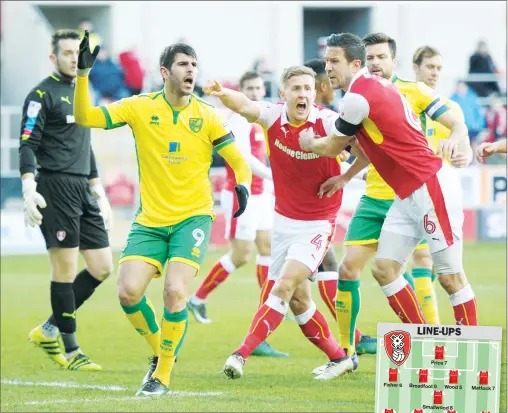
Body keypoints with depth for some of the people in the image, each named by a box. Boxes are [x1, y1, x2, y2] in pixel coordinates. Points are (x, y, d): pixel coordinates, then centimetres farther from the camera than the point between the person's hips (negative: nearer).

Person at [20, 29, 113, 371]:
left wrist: (100, 194, 25)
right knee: (65, 269, -7)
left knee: (102, 268, 4)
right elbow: (27, 146, -12)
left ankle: (49, 331, 15)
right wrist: (29, 190, -23)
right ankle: (70, 350, 1)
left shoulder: (81, 94, 19)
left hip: (83, 190, 8)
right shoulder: (42, 94, -5)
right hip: (56, 188, -8)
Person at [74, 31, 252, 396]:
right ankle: (160, 351, 17)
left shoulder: (207, 116, -1)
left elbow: (239, 163, 3)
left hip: (193, 217, -2)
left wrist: (243, 186, -19)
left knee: (175, 291, -19)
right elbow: (85, 117, -5)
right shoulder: (140, 107, -1)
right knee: (129, 292, -12)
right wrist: (83, 73, -17)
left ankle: (164, 375, -2)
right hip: (150, 219, 2)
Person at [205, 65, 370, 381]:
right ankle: (340, 357, 26)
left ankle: (242, 353, -20)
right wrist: (223, 94, -46)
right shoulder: (274, 117, -8)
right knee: (298, 300, 9)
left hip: (318, 223, -5)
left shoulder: (329, 122, -16)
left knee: (285, 285, -19)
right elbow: (245, 106, -26)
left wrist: (344, 177, -15)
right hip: (284, 220, 5)